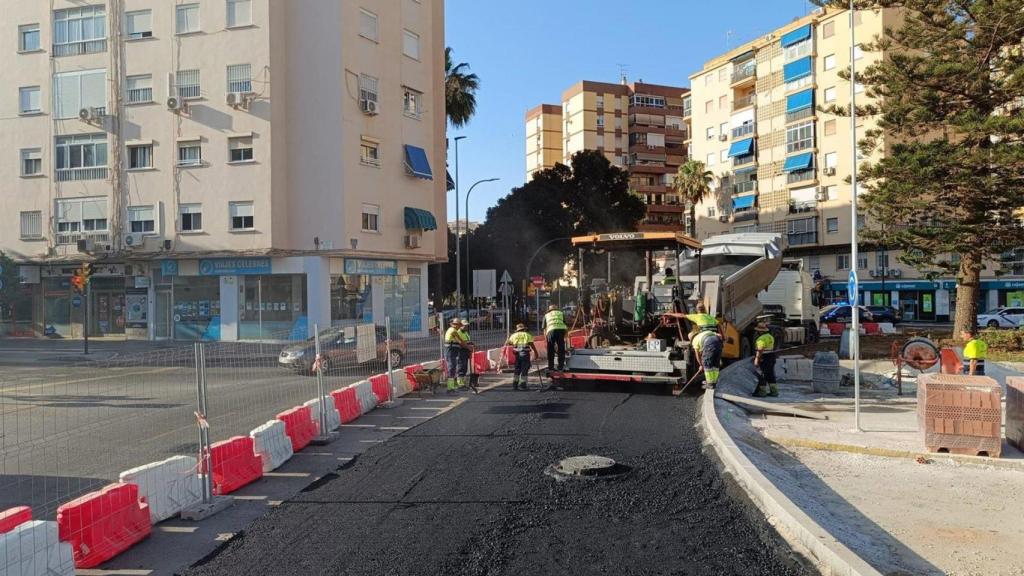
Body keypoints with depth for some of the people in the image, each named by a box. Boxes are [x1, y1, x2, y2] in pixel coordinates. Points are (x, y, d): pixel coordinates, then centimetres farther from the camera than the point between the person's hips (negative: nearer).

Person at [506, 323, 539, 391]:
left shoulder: (514, 335, 16)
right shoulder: (527, 335, 9)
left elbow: (507, 343, 6)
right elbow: (532, 345, 0)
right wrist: (536, 353, 2)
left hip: (516, 353, 3)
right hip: (525, 353, -3)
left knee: (517, 369, 12)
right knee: (525, 369, 2)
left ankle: (515, 384, 11)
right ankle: (523, 385, 0)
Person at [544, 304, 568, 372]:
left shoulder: (546, 315, 29)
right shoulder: (561, 313, 30)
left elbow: (545, 329, 25)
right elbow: (566, 327, 24)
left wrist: (546, 339, 31)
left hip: (551, 331, 0)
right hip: (561, 330, 0)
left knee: (550, 351, 10)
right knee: (561, 350, 10)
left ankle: (550, 367, 10)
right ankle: (560, 367, 10)